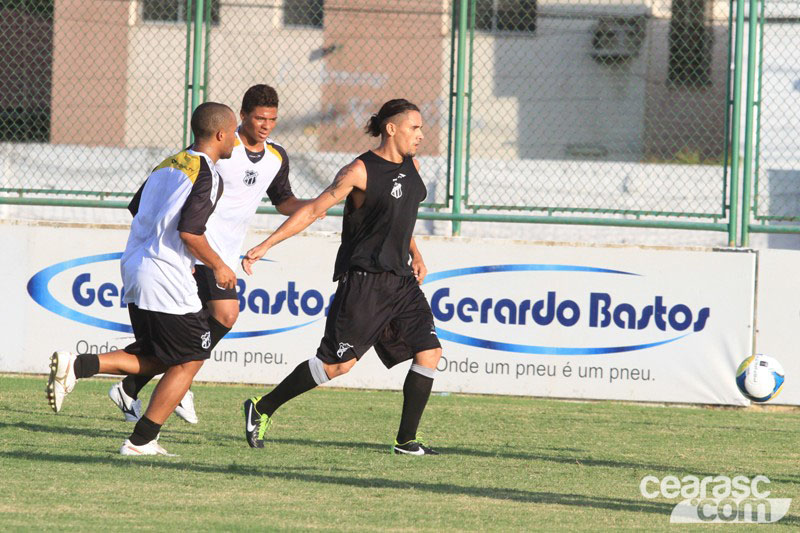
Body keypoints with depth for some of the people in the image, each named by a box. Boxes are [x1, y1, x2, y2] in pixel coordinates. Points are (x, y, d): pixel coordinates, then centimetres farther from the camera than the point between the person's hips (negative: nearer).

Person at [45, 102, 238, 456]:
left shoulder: (167, 165, 16)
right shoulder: (207, 176, -11)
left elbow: (137, 211, 21)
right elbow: (189, 231, -20)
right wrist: (218, 266, -5)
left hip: (135, 271, 9)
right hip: (168, 281, -9)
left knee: (155, 359, 17)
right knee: (190, 359, 5)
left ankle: (76, 365, -1)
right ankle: (141, 441, 5)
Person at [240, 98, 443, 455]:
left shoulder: (410, 165, 11)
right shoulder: (361, 171, -12)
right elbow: (313, 210, -12)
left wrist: (416, 255, 19)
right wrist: (264, 246, -16)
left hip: (401, 279, 8)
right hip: (363, 279, -8)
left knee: (429, 352, -3)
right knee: (339, 363, -11)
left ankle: (406, 440, 4)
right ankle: (262, 408, 3)